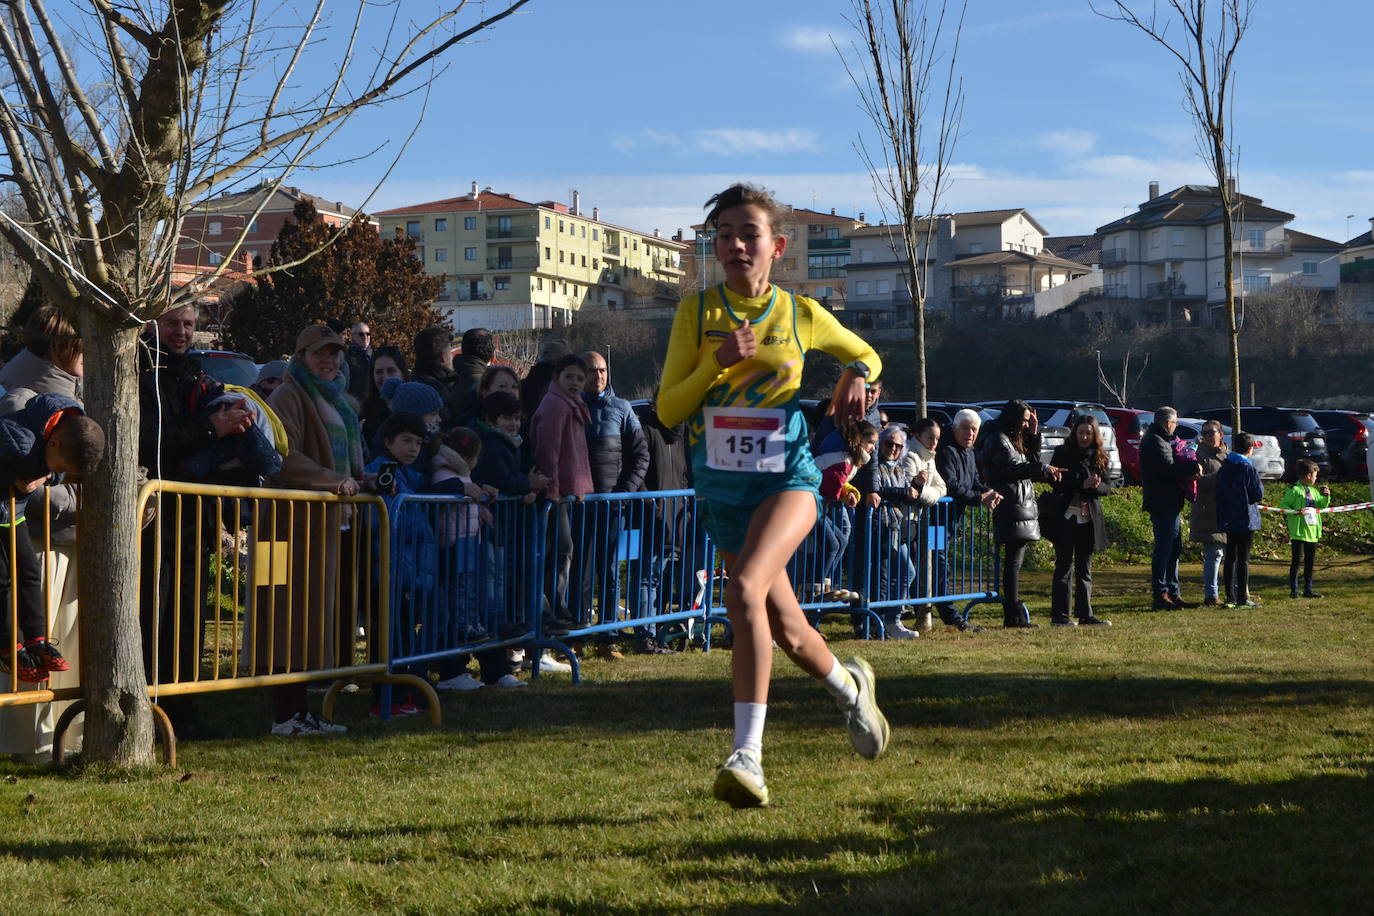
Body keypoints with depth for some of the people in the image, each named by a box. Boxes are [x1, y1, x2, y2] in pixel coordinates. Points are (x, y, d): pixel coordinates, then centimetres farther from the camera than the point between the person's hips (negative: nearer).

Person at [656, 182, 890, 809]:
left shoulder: (801, 314, 2)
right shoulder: (697, 312, 1)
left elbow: (865, 354, 20)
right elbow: (668, 411, -1)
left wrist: (856, 375, -3)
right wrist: (718, 363, -16)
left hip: (787, 476, -3)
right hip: (721, 487, 3)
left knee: (745, 590, -30)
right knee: (788, 632, 13)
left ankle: (748, 754, -31)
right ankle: (850, 687, 45)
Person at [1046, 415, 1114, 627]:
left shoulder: (1099, 457, 9)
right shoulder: (1062, 453, -1)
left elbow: (1107, 486, 5)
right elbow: (1056, 482, -10)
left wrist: (1096, 486, -17)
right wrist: (1082, 484, -21)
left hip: (1088, 519, 4)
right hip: (1065, 516, -4)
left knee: (1085, 569, 8)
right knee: (1064, 566, -4)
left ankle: (1085, 615, 12)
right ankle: (1059, 615, -2)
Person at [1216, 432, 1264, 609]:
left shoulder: (1223, 468, 4)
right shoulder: (1249, 469, -12)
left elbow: (1219, 492, 9)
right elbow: (1259, 494, -9)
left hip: (1228, 520, 5)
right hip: (1246, 519, -5)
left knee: (1230, 557, 9)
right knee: (1244, 558, -2)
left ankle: (1230, 597, 10)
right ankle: (1243, 598, -2)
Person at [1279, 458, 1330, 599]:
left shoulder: (1314, 491, 14)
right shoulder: (1294, 490, -9)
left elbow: (1322, 505, 23)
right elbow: (1283, 505, -13)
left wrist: (1326, 497, 5)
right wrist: (1295, 512, -26)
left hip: (1312, 532, 8)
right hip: (1298, 532, -8)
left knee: (1310, 561, 11)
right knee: (1297, 559, -5)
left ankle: (1308, 590, 19)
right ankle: (1293, 590, 2)